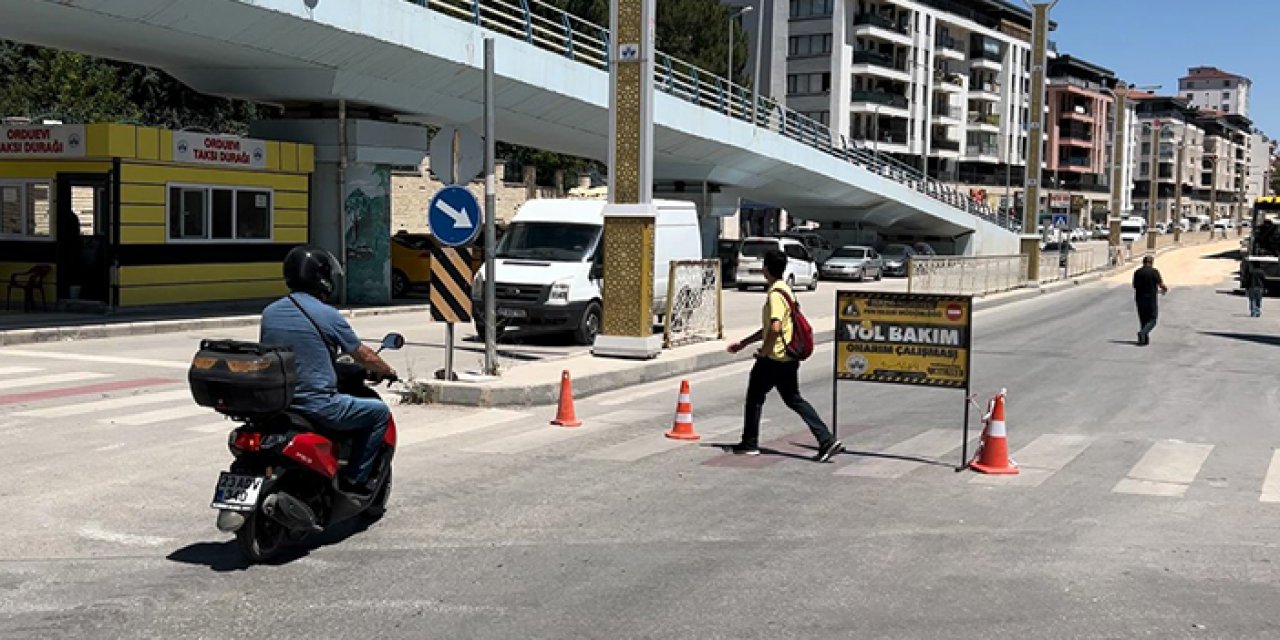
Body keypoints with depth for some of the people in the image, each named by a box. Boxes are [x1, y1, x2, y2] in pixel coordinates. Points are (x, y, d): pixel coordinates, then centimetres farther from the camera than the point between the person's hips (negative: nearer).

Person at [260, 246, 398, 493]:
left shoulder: (269, 313, 6)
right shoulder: (327, 315, -11)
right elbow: (364, 356, -1)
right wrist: (388, 371, 18)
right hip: (317, 405, -7)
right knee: (379, 412, 8)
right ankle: (355, 479, 6)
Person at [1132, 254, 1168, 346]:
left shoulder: (1137, 272, 3)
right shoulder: (1154, 272, -9)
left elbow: (1135, 286, 8)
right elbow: (1161, 285, -9)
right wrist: (1165, 289, 15)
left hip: (1140, 299, 4)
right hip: (1151, 299, -4)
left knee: (1143, 320, 14)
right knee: (1152, 320, 3)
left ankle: (1145, 339, 17)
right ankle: (1142, 332, -21)